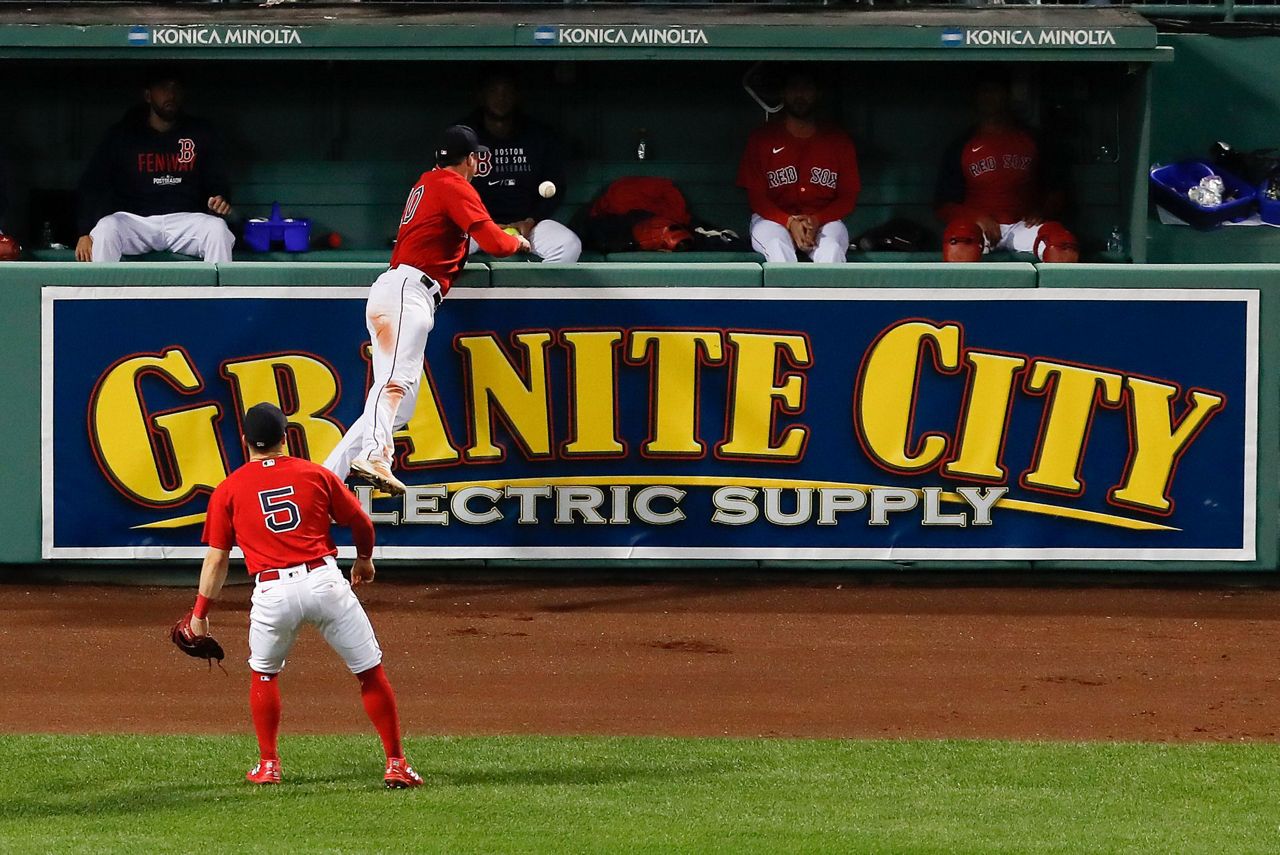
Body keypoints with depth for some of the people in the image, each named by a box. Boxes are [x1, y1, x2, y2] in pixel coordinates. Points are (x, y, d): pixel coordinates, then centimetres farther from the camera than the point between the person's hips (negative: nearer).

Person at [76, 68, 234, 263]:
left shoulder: (200, 133, 12)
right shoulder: (122, 135, 7)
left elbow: (217, 182, 18)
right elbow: (92, 185, 4)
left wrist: (220, 200, -9)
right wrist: (85, 234, -10)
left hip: (184, 220, 1)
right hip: (134, 220, -1)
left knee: (217, 230, -31)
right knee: (106, 229, -34)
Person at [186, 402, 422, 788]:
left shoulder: (229, 489, 8)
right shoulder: (315, 474, 9)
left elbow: (216, 557, 7)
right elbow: (362, 523, 15)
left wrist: (200, 612, 15)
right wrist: (364, 559, 35)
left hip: (272, 593, 0)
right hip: (324, 581, 0)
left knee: (264, 673, 24)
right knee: (371, 671, 6)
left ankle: (268, 766, 23)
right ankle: (396, 764, 3)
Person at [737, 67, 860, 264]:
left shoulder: (838, 142, 10)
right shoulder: (762, 139, 8)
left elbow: (848, 196, 7)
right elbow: (756, 197, 3)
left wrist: (817, 220, -14)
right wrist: (790, 222, -17)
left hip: (824, 220, 1)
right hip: (775, 220, -1)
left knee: (832, 248, -34)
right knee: (778, 246, -35)